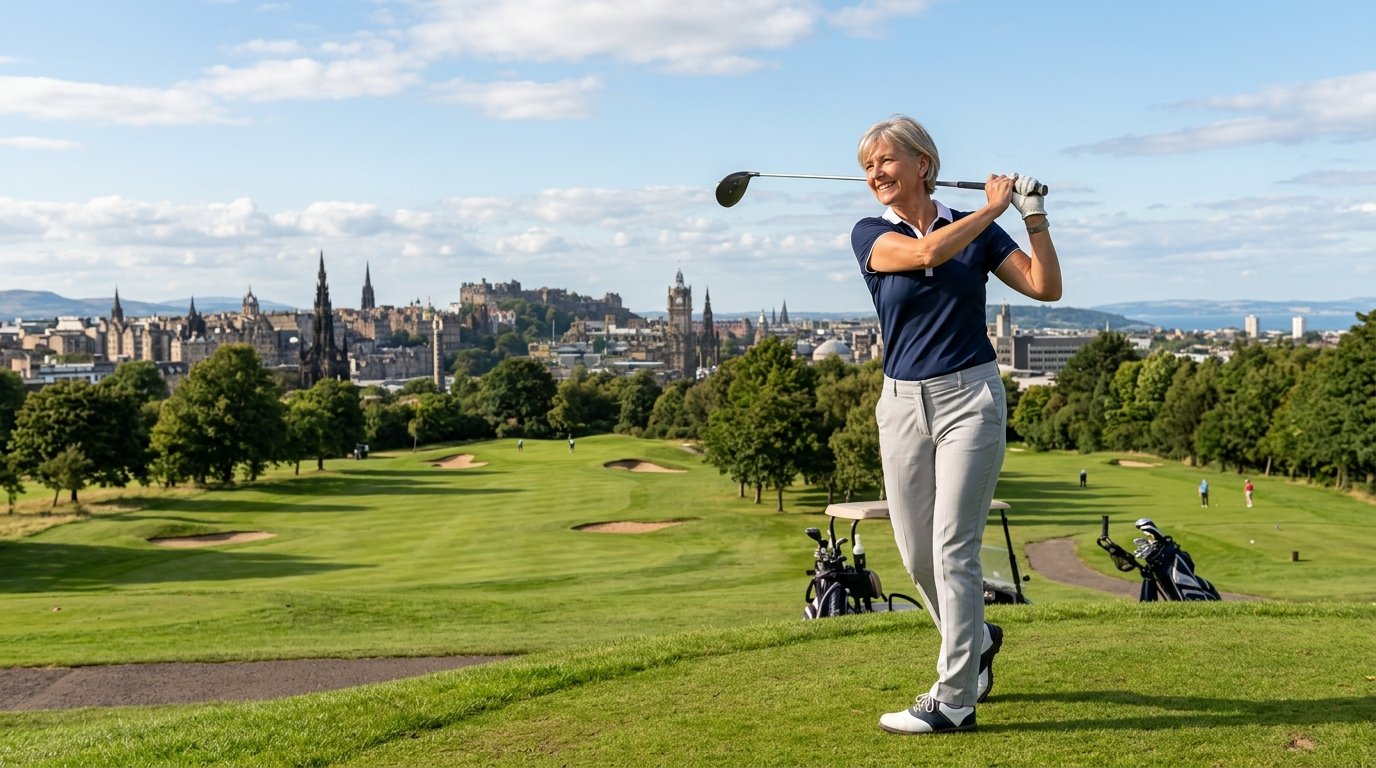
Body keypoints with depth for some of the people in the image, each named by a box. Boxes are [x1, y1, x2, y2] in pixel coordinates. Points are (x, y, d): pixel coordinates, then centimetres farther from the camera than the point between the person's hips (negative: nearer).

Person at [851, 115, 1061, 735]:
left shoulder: (976, 230, 4)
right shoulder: (870, 235, 1)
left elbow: (1047, 288, -3)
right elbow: (926, 253, -19)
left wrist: (1033, 215, -9)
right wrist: (993, 206, -10)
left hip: (970, 396, -2)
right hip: (902, 403, 3)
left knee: (952, 548, -7)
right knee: (915, 552, 8)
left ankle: (953, 700, 0)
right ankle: (976, 639, 36)